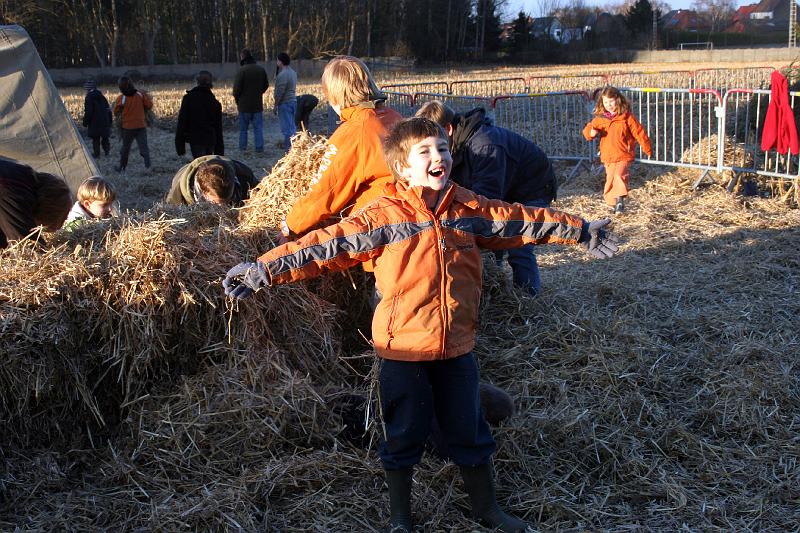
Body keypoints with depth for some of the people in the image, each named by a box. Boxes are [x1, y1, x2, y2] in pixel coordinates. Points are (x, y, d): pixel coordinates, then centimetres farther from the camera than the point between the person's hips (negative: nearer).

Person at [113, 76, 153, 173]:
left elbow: (116, 113, -2)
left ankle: (121, 167, 27)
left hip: (127, 127, -1)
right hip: (141, 126, 1)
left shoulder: (121, 98, -12)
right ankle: (148, 166, -8)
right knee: (144, 147, 3)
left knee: (125, 148, 15)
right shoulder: (140, 94, -7)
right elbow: (149, 105, -1)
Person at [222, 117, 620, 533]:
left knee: (470, 432, 18)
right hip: (404, 348, -3)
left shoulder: (470, 209, 1)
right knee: (403, 436, 13)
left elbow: (523, 221, 12)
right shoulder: (384, 216, -13)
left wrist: (581, 232, 20)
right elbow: (326, 245, -18)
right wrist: (264, 270, -24)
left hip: (457, 347, 4)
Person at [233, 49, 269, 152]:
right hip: (258, 104, 3)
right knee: (258, 127, 7)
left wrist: (237, 100, 2)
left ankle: (242, 147, 13)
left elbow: (236, 88, -13)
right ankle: (259, 147, 3)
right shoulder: (261, 69, 2)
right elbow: (266, 85, 12)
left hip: (244, 104, -3)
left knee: (243, 128, 9)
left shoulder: (242, 70, -14)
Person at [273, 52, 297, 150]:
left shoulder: (282, 74, -18)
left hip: (285, 103, -9)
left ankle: (289, 147, -5)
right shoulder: (293, 72, 10)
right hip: (293, 101, 9)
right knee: (291, 125, 16)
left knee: (286, 127, -5)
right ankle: (293, 145, 23)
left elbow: (279, 93, -19)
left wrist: (275, 106, -12)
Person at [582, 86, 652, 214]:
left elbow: (639, 133, 1)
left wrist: (647, 149, 6)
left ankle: (620, 199, -26)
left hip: (624, 156, -4)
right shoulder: (600, 118, 4)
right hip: (608, 156, 4)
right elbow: (588, 129, 9)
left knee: (620, 175, -27)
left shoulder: (627, 117, -5)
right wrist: (591, 132, -17)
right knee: (610, 181, 10)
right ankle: (613, 203, 24)